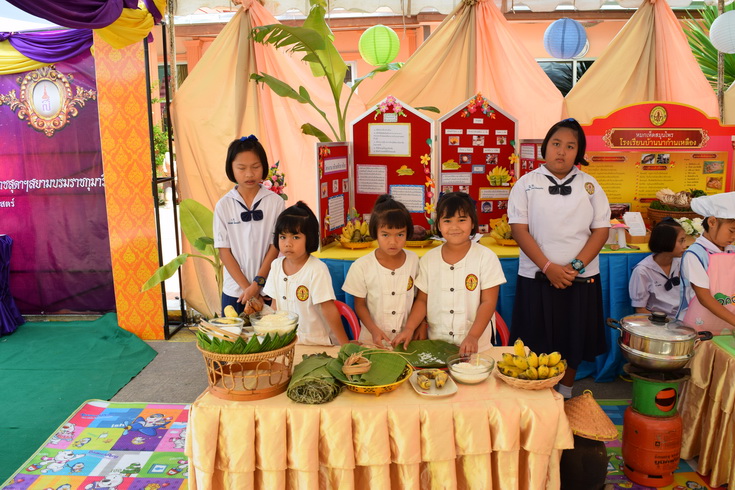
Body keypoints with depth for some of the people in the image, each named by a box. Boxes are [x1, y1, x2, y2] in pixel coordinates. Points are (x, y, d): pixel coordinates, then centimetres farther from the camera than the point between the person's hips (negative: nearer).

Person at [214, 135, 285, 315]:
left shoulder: (275, 202, -3)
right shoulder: (223, 205, -1)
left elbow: (275, 246, -4)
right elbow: (224, 251, -1)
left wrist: (257, 284, -10)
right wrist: (246, 287, -8)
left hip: (267, 289, -1)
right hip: (234, 291, 1)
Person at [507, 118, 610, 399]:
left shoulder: (589, 185, 6)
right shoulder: (527, 183, 1)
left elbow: (601, 230, 2)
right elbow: (519, 229, -6)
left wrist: (576, 266, -12)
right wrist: (548, 267, -14)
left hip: (581, 279, 2)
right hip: (537, 278, -2)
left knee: (573, 344, 12)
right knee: (538, 345, 4)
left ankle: (565, 397, 32)